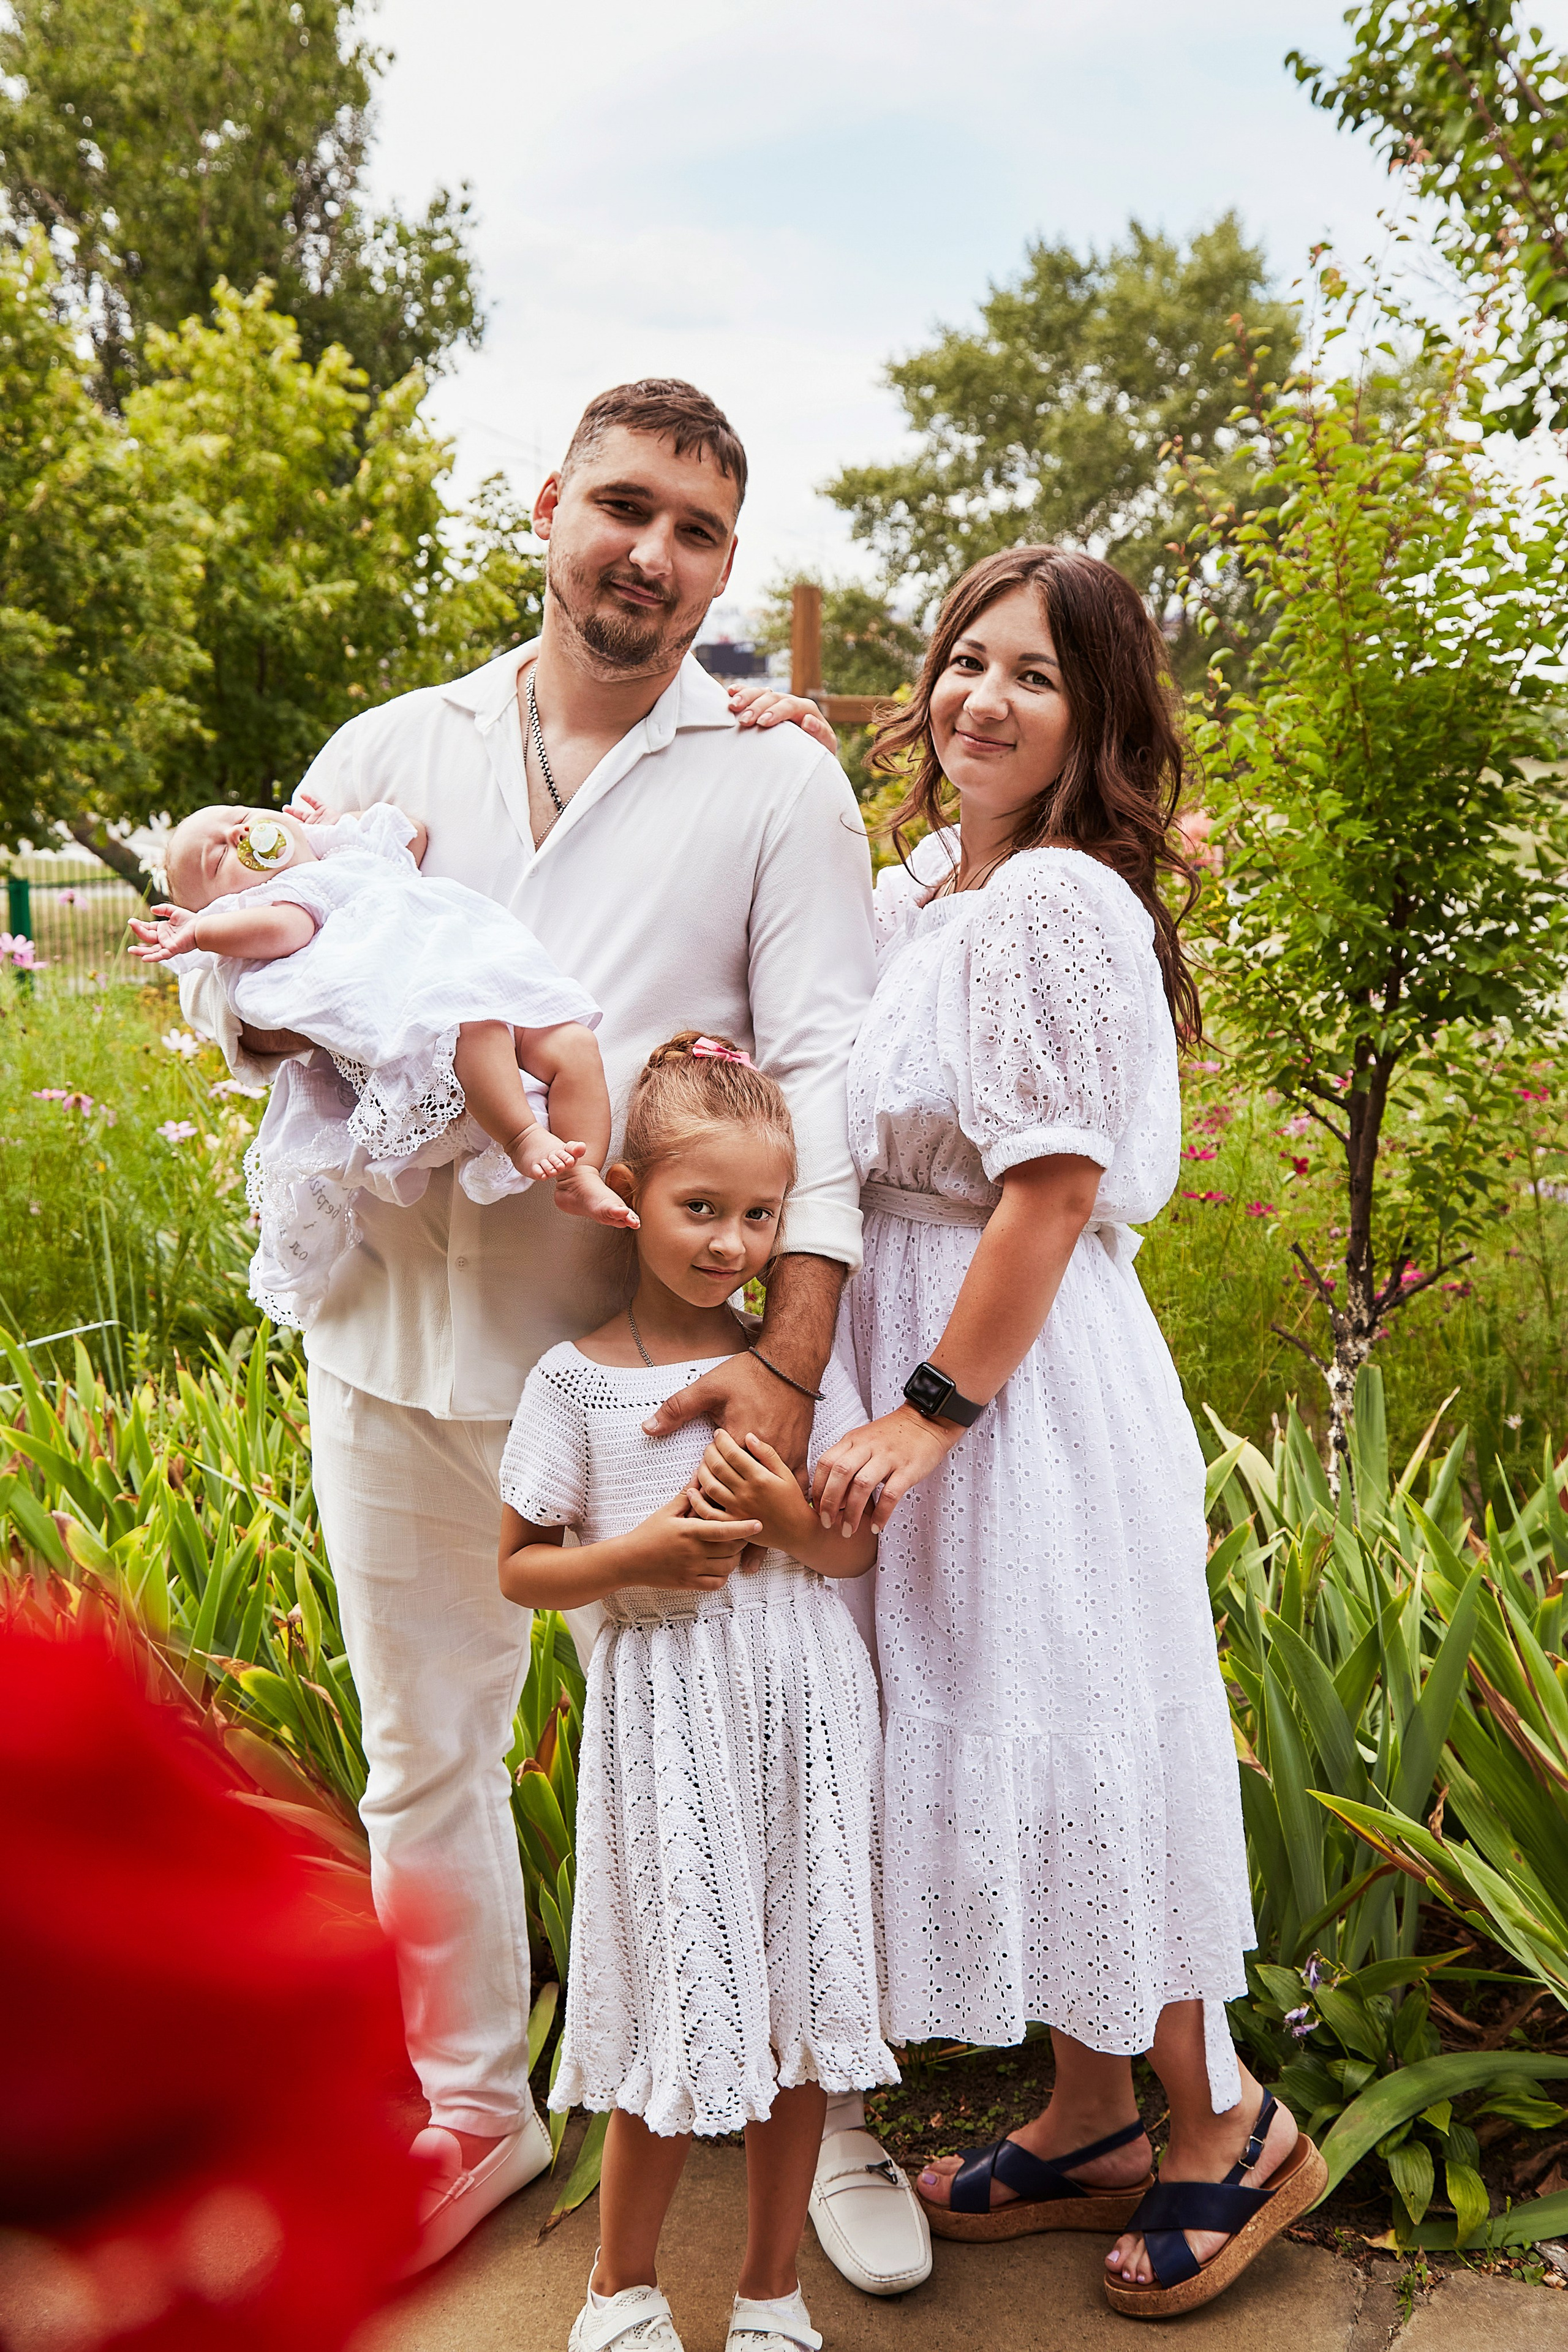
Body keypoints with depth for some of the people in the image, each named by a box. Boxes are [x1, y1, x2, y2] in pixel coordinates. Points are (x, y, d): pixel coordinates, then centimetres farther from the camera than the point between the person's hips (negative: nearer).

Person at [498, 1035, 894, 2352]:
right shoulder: (578, 1380, -5)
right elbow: (519, 1565, 0)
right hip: (662, 1708, -2)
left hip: (804, 1701, 2)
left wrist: (785, 1511, -16)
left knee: (797, 1996, 11)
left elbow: (859, 1553, 5)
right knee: (679, 2001, 4)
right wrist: (634, 1557, -17)